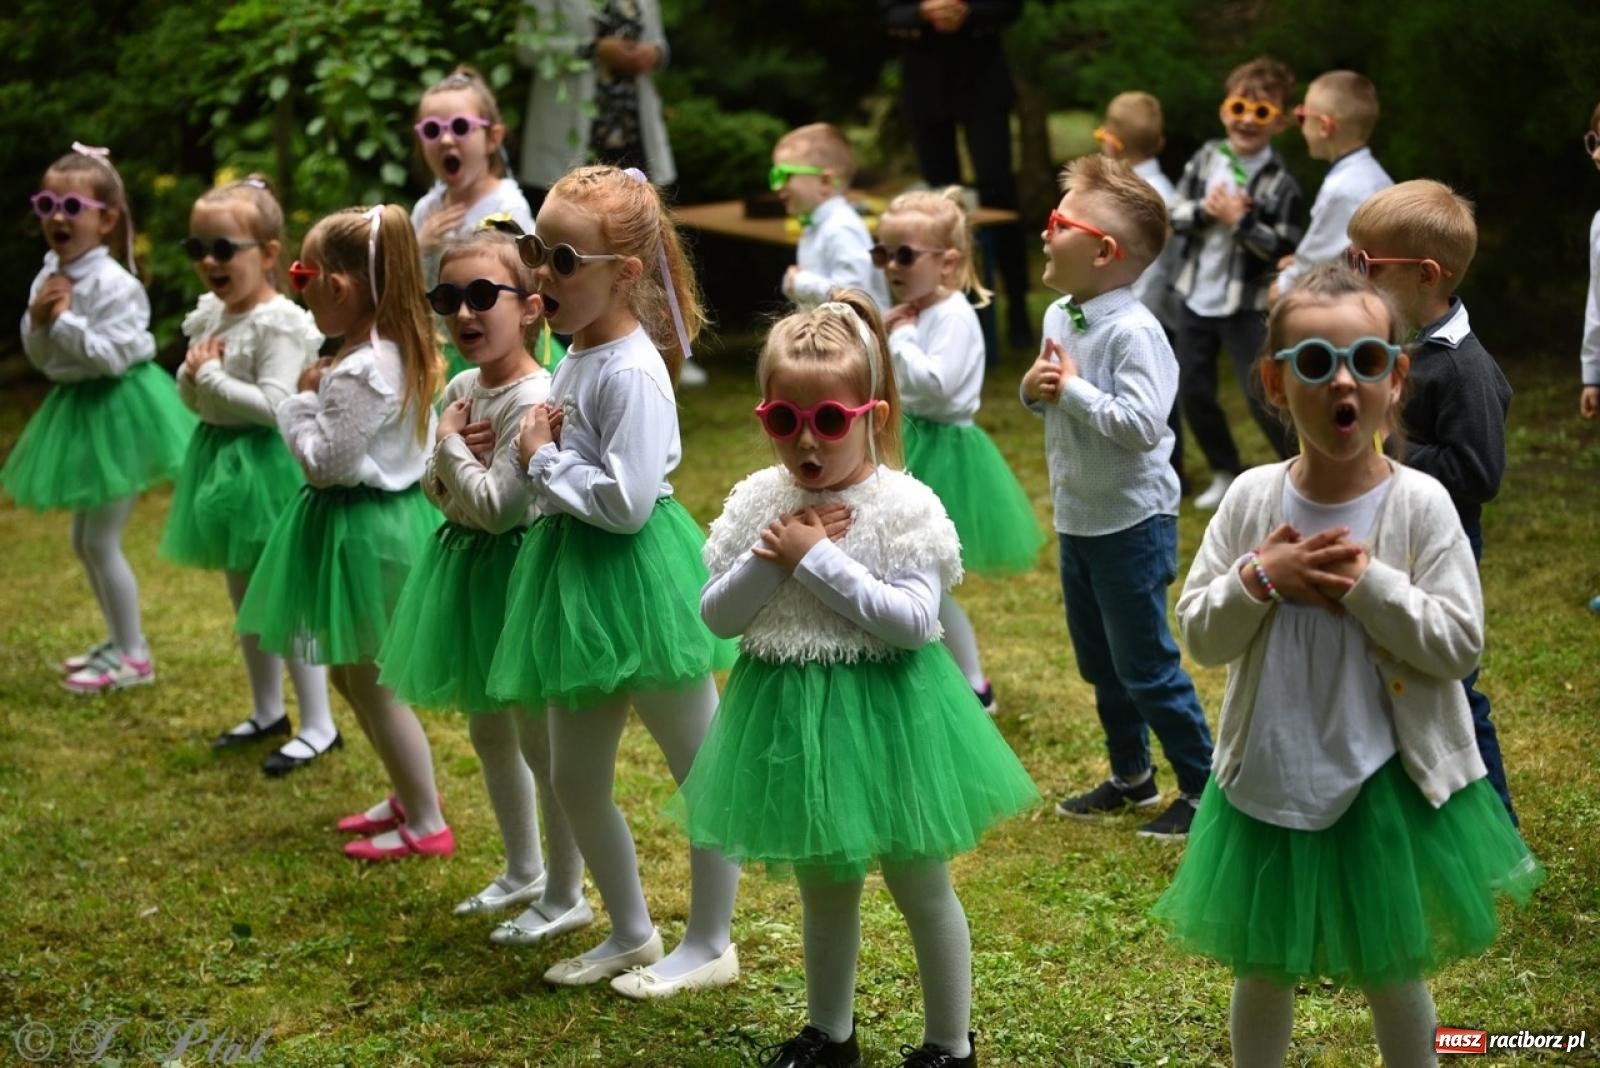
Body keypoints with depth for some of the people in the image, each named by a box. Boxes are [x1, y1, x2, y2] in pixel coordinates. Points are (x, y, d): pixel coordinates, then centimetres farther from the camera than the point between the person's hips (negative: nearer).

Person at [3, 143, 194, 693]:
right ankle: (120, 640, 33)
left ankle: (133, 656, 9)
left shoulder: (113, 284, -20)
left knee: (100, 541, -4)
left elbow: (110, 356, -25)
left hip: (116, 408, -9)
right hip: (77, 407, 9)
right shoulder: (49, 276, 4)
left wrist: (63, 321, -26)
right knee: (84, 541, 18)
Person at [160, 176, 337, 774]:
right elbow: (189, 396, 12)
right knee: (245, 600, 18)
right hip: (221, 460, 9)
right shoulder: (209, 315, 6)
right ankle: (267, 711, 32)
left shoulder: (279, 324, -18)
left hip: (266, 463, -9)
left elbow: (274, 405, -25)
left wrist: (210, 375, -20)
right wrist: (194, 374, -9)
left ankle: (318, 725, 8)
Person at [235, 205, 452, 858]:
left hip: (363, 528, -10)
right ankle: (407, 796, 33)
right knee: (353, 672, 21)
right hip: (386, 513, 10)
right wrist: (320, 396, 3)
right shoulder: (399, 352, 6)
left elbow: (324, 461, -21)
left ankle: (425, 826, 11)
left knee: (371, 682, 1)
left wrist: (302, 403, -9)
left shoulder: (360, 372, -24)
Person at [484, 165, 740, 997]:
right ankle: (631, 934, 33)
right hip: (577, 582, 10)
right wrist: (536, 452, -1)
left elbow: (625, 500, -26)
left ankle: (709, 944, 19)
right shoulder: (574, 359, 9)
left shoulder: (632, 372, -19)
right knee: (576, 779, 17)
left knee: (704, 770, 6)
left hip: (636, 578, -10)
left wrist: (543, 460, -14)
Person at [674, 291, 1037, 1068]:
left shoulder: (904, 507, -15)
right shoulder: (757, 503, -2)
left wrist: (818, 559, -24)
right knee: (822, 888, 22)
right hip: (791, 715, 5)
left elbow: (914, 621, -23)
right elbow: (716, 616, -2)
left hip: (882, 709, -5)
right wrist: (770, 558, -18)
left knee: (922, 888, 10)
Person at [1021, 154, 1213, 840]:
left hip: (1132, 521, -9)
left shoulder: (1133, 332, -22)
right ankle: (1131, 777, 36)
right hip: (1077, 519, 9)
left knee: (1145, 666, -1)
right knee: (1099, 662, 20)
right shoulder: (1058, 317, 4)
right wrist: (1034, 389, -6)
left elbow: (1143, 424, -31)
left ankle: (1205, 788, 14)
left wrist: (1074, 391, -23)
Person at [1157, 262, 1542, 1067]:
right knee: (1263, 971, 18)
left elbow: (1460, 644, -14)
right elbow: (1200, 635, -3)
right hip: (1270, 777, 2)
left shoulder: (1420, 504, -12)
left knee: (1393, 976, 14)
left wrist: (1368, 583, -22)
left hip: (1386, 781, -2)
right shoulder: (1251, 498, -6)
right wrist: (1261, 576, -19)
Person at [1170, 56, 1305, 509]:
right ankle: (1227, 474, 33)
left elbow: (1286, 251, -18)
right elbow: (1173, 217, 2)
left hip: (1247, 305, -5)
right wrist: (1204, 210, -17)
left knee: (1262, 397, -5)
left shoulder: (1280, 184, -15)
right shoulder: (1206, 158, -1)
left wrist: (1240, 220, -24)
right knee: (1193, 391, 14)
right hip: (1196, 297, 6)